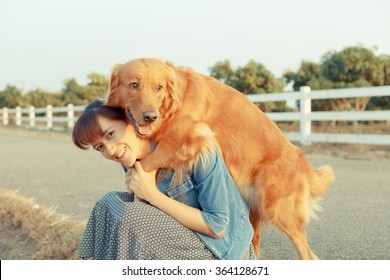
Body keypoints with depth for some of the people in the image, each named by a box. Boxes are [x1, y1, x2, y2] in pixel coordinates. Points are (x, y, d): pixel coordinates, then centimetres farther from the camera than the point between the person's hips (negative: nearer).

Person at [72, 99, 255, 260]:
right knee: (109, 205, -6)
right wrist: (137, 192, -14)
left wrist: (152, 194, -23)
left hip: (220, 251, -7)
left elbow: (218, 225, -21)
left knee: (129, 220, -23)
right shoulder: (133, 163, -3)